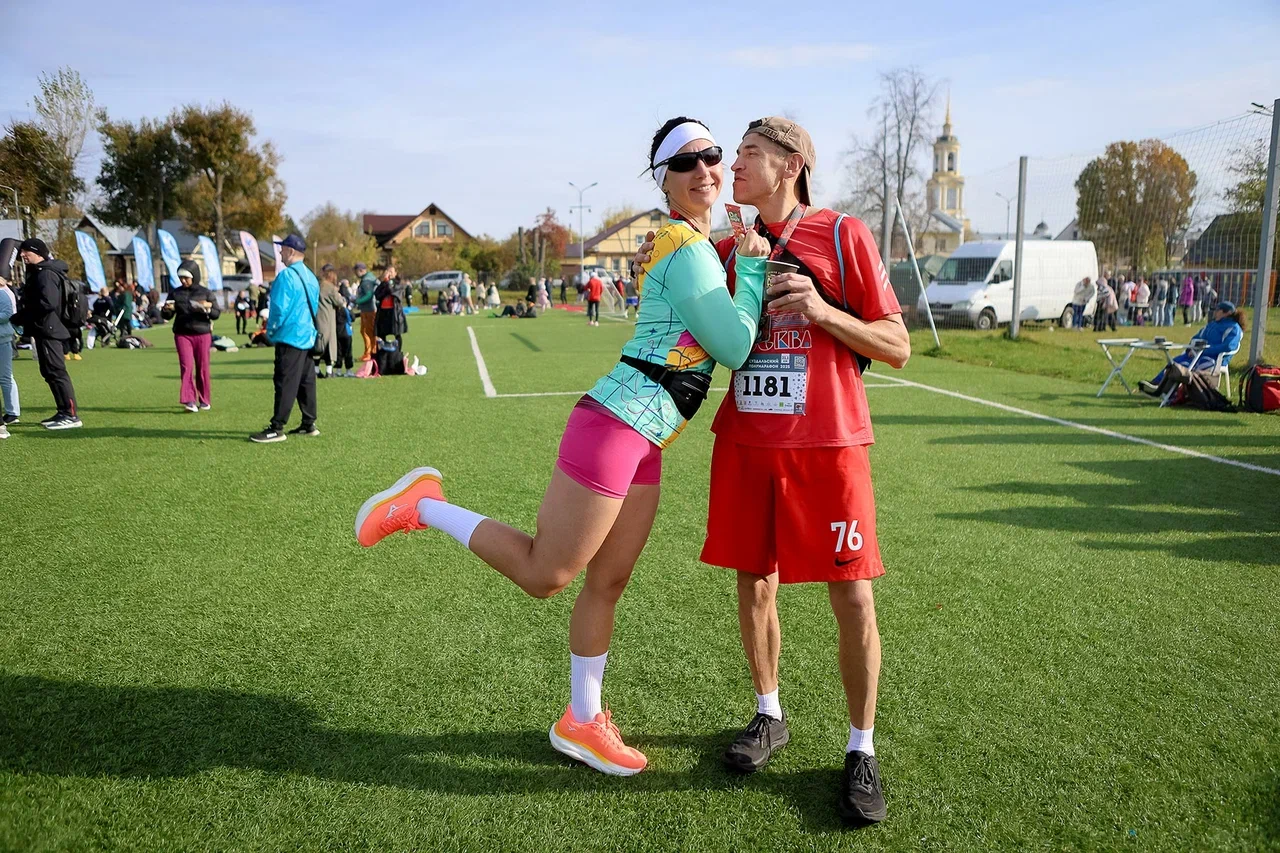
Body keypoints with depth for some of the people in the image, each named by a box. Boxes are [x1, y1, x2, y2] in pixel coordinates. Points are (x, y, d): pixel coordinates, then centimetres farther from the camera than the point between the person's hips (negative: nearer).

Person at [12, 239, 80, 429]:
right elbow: (33, 301, 19)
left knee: (56, 372, -11)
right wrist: (21, 317, 3)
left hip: (48, 330, -11)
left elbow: (47, 303, -24)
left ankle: (71, 416, -11)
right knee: (49, 372, 13)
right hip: (44, 330, 11)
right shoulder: (37, 272, 20)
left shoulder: (45, 274, -13)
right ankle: (63, 413, 18)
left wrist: (19, 317, -18)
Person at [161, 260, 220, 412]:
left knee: (202, 368, 3)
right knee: (186, 365, -11)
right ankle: (189, 400, -13)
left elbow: (217, 313, 2)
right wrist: (167, 310, -11)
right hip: (182, 335, 1)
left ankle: (204, 401, 15)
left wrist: (207, 309, -17)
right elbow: (167, 316, 11)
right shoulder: (176, 293, 8)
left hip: (202, 334, -1)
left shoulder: (205, 292, 4)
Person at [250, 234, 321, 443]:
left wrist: (270, 331, -3)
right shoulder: (310, 277, 12)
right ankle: (309, 424, 17)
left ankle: (277, 429, -5)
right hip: (308, 337, 9)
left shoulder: (286, 276, -14)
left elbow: (279, 308, -16)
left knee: (285, 383, -7)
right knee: (306, 381, 12)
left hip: (289, 337, -9)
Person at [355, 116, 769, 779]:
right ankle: (422, 506, 12)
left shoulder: (694, 243, 18)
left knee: (608, 582, 15)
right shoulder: (687, 247, -13)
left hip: (641, 443, 10)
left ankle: (582, 721, 28)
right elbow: (736, 347, -15)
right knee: (544, 575, -2)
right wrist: (753, 267, -7)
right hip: (616, 426, -10)